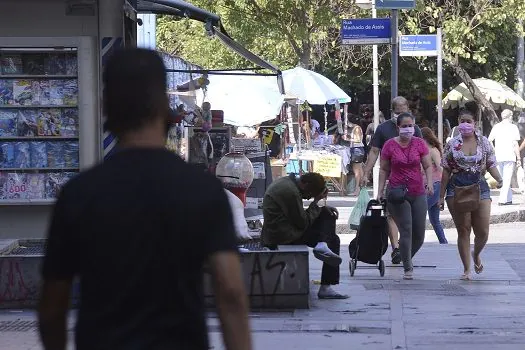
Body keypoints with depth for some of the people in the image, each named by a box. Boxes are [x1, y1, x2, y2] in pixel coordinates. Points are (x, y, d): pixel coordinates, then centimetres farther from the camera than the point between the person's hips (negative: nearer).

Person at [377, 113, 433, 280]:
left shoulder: (419, 144, 4)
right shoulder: (390, 145, -1)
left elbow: (428, 166, 5)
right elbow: (384, 170, 5)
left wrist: (429, 183, -12)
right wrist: (380, 192, 1)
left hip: (418, 193, 3)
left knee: (419, 234, 4)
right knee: (406, 230, -9)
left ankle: (407, 258, 31)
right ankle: (408, 268, 0)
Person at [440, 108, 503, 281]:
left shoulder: (484, 142, 5)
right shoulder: (452, 144, 3)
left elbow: (491, 165, 7)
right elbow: (446, 171, 5)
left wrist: (498, 178, -14)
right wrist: (441, 195, 4)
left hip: (480, 188, 1)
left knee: (483, 232, -2)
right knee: (463, 230, 1)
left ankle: (476, 254, 32)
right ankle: (466, 269, 11)